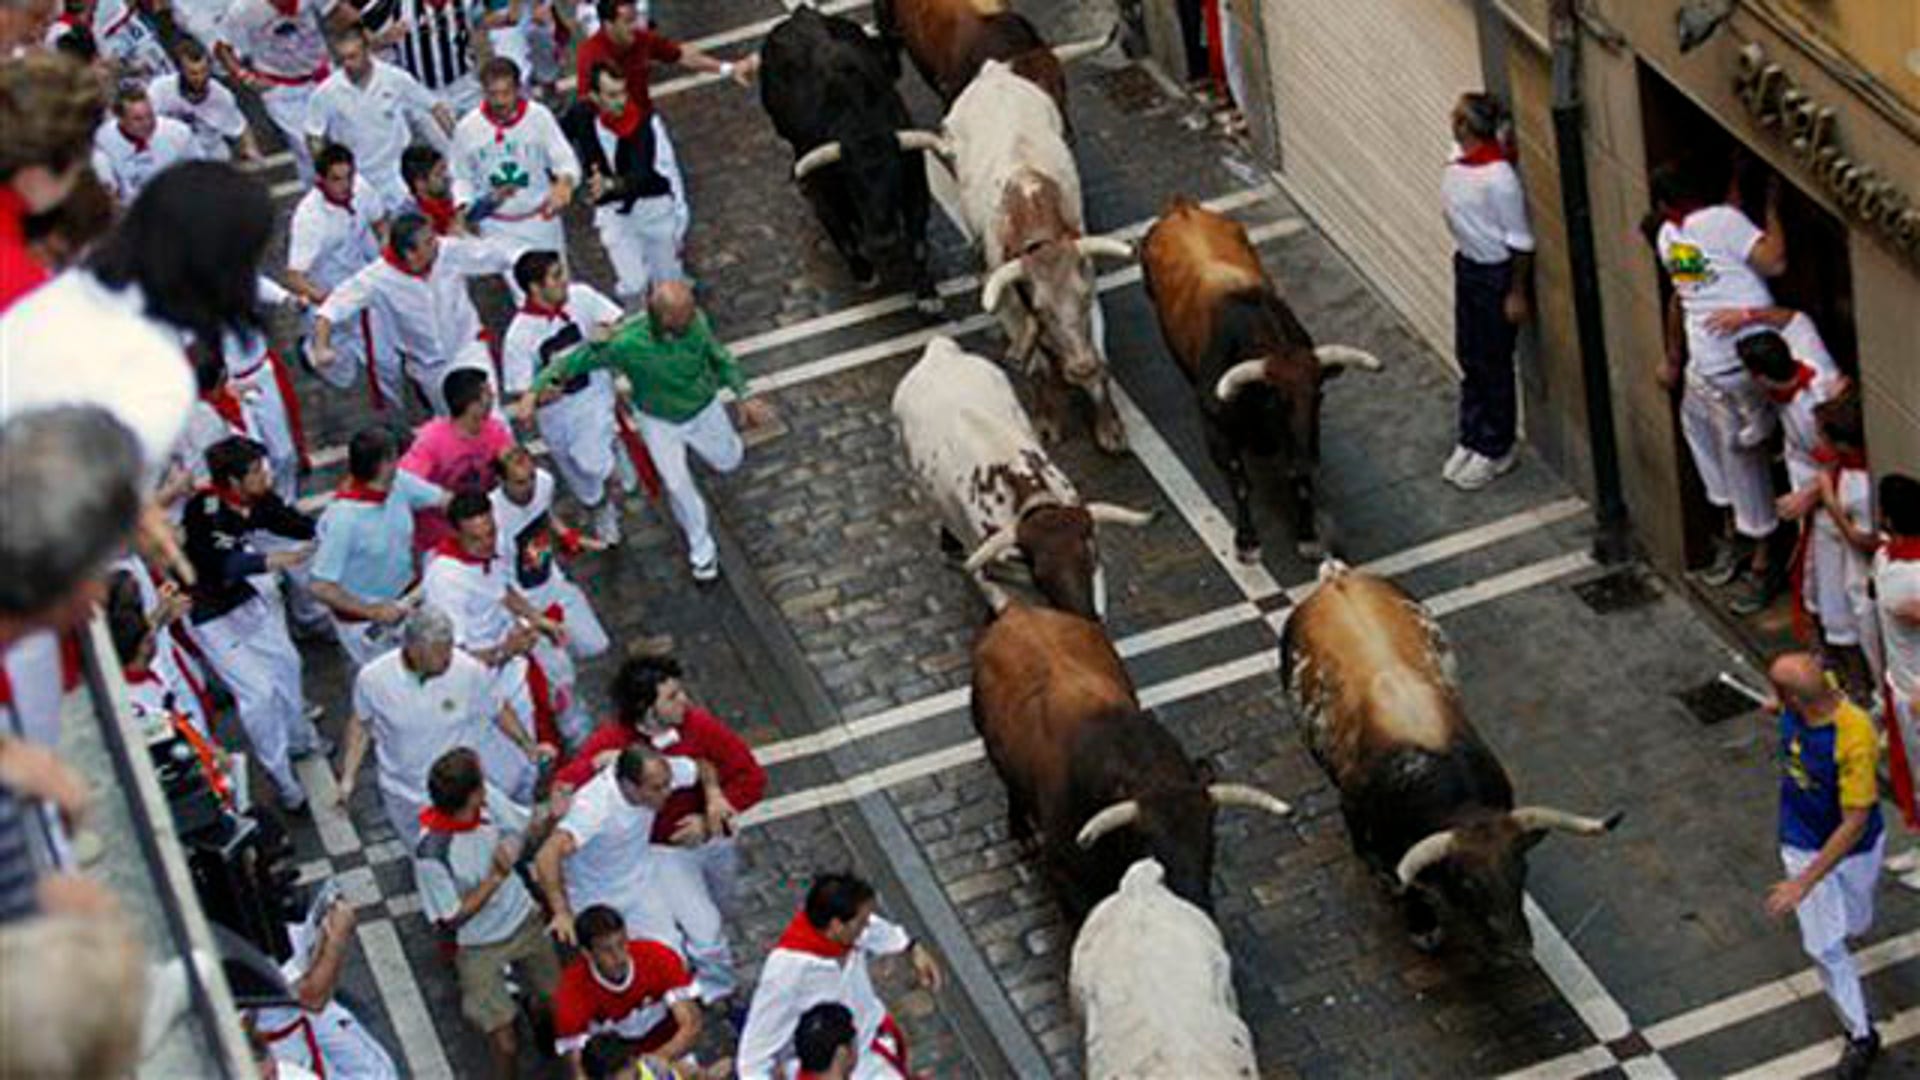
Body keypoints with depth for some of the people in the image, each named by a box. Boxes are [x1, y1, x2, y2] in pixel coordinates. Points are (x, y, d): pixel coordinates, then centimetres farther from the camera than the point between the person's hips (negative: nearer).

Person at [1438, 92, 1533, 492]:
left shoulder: (1498, 177, -28)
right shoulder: (1459, 164, -2)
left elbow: (1520, 241, -21)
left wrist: (1517, 293, -16)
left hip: (1496, 274, -8)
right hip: (1468, 266, 8)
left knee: (1493, 365, 6)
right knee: (1469, 358, 19)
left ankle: (1495, 451, 21)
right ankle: (1471, 439, 33)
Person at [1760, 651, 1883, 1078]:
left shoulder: (1856, 739, -41)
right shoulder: (1797, 708, -24)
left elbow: (1855, 823, -35)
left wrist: (1804, 882, -36)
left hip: (1852, 849, -4)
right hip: (1803, 844, 4)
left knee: (1852, 925, 26)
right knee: (1823, 947, 5)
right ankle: (1861, 1035, 23)